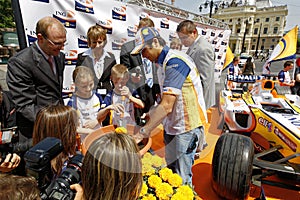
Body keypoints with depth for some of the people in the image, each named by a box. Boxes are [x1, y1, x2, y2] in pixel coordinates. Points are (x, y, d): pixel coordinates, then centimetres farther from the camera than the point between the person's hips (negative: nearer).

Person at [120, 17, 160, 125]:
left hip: (151, 90, 5)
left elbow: (156, 71, 14)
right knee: (136, 123, 2)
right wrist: (131, 77, -27)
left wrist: (157, 89, 12)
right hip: (137, 91, -4)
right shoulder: (127, 47, -2)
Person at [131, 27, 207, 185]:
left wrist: (143, 131, -25)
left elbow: (167, 106, -28)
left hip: (186, 127, -9)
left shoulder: (175, 62, -21)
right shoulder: (162, 63, 10)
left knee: (181, 179, 2)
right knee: (170, 172, 20)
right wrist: (151, 114, 7)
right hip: (171, 126, 9)